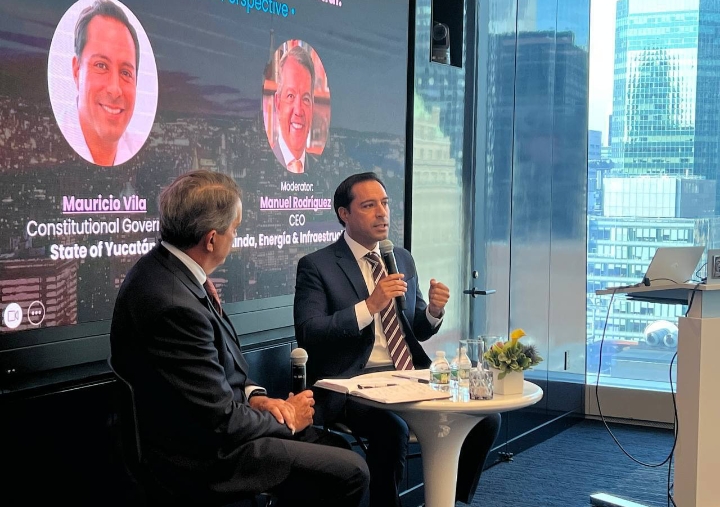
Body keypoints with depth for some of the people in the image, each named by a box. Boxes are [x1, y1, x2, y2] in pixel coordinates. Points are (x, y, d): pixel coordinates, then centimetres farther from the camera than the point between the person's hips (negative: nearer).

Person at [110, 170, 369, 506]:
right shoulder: (174, 304, -30)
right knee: (350, 473, -10)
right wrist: (286, 421, -7)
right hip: (204, 460, -9)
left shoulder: (163, 268, -1)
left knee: (340, 446, 13)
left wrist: (253, 396, -2)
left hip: (204, 428, 9)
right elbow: (222, 423, -23)